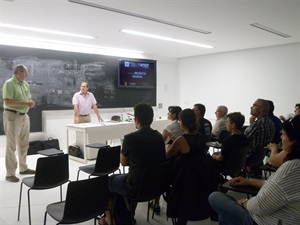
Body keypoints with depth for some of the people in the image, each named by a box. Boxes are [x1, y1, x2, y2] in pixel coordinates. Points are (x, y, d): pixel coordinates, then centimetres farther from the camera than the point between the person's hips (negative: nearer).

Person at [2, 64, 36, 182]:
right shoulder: (9, 84, -11)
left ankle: (23, 168, 28)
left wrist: (30, 103, -5)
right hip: (12, 116, -8)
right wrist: (25, 103, -21)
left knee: (24, 144, 15)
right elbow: (7, 102, -19)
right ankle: (10, 173, 4)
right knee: (11, 145, -3)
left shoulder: (25, 84, 11)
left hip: (24, 116, 8)